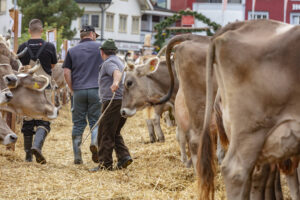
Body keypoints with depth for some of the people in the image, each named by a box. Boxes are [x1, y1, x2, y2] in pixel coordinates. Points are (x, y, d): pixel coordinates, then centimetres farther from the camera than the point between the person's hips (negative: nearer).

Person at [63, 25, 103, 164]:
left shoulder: (72, 51, 10)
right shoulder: (100, 47, 7)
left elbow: (66, 72, 3)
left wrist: (72, 89, 11)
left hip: (78, 91, 1)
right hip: (96, 90, -1)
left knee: (78, 124, 8)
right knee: (96, 121, 5)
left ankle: (77, 156, 7)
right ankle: (95, 142, -24)